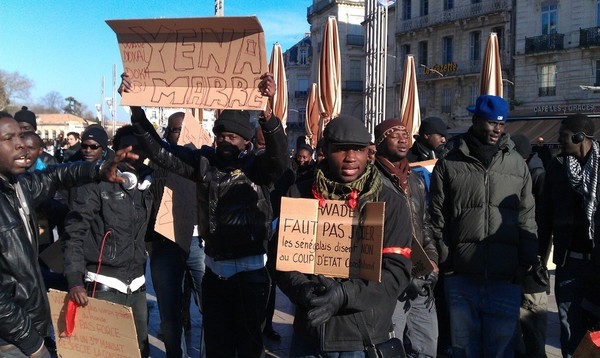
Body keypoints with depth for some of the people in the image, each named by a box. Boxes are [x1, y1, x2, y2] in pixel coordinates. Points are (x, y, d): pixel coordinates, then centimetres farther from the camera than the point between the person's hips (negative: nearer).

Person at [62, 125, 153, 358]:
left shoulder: (145, 185, 9)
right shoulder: (96, 182, -11)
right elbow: (74, 232, -12)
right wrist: (74, 279, -19)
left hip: (136, 285, 6)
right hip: (103, 285, -6)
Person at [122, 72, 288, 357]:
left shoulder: (256, 166, -9)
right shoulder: (204, 162, 1)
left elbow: (279, 157, -30)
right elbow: (160, 151, -2)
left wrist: (266, 112, -47)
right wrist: (136, 108, -14)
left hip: (250, 270, -4)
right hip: (214, 268, 4)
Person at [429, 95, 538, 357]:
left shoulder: (516, 163, 8)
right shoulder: (449, 162, 1)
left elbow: (527, 216, 9)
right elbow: (437, 215, 3)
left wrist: (527, 260, 3)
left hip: (506, 278, 1)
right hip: (461, 277, -1)